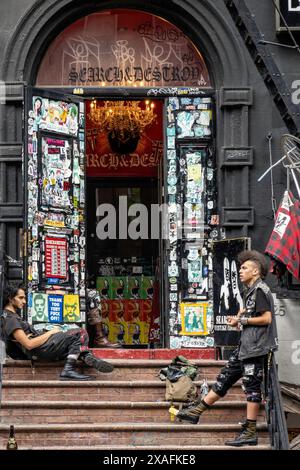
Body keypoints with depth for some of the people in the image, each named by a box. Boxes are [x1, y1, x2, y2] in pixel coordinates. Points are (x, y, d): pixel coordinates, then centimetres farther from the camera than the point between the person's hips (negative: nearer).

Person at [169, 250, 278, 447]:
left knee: (252, 387, -7)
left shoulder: (260, 290, -11)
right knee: (225, 378, 12)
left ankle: (250, 433, -3)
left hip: (256, 347, -10)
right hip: (246, 346, 10)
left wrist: (242, 320, -11)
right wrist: (239, 320, 9)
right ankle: (195, 412, 17)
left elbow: (266, 318, -19)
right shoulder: (252, 290, 19)